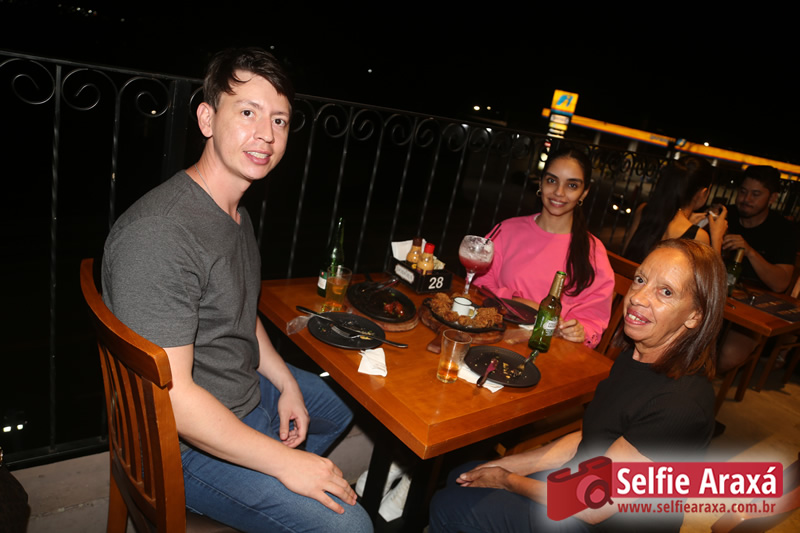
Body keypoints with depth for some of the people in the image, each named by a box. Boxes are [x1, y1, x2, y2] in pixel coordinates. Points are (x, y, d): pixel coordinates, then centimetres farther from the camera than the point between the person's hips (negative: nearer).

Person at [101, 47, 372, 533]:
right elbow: (170, 392, -30)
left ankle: (264, 488, 31)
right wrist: (285, 463, -24)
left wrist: (287, 383, 5)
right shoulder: (157, 235, -30)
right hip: (187, 439, -9)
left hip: (250, 390, 10)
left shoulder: (236, 215, 2)